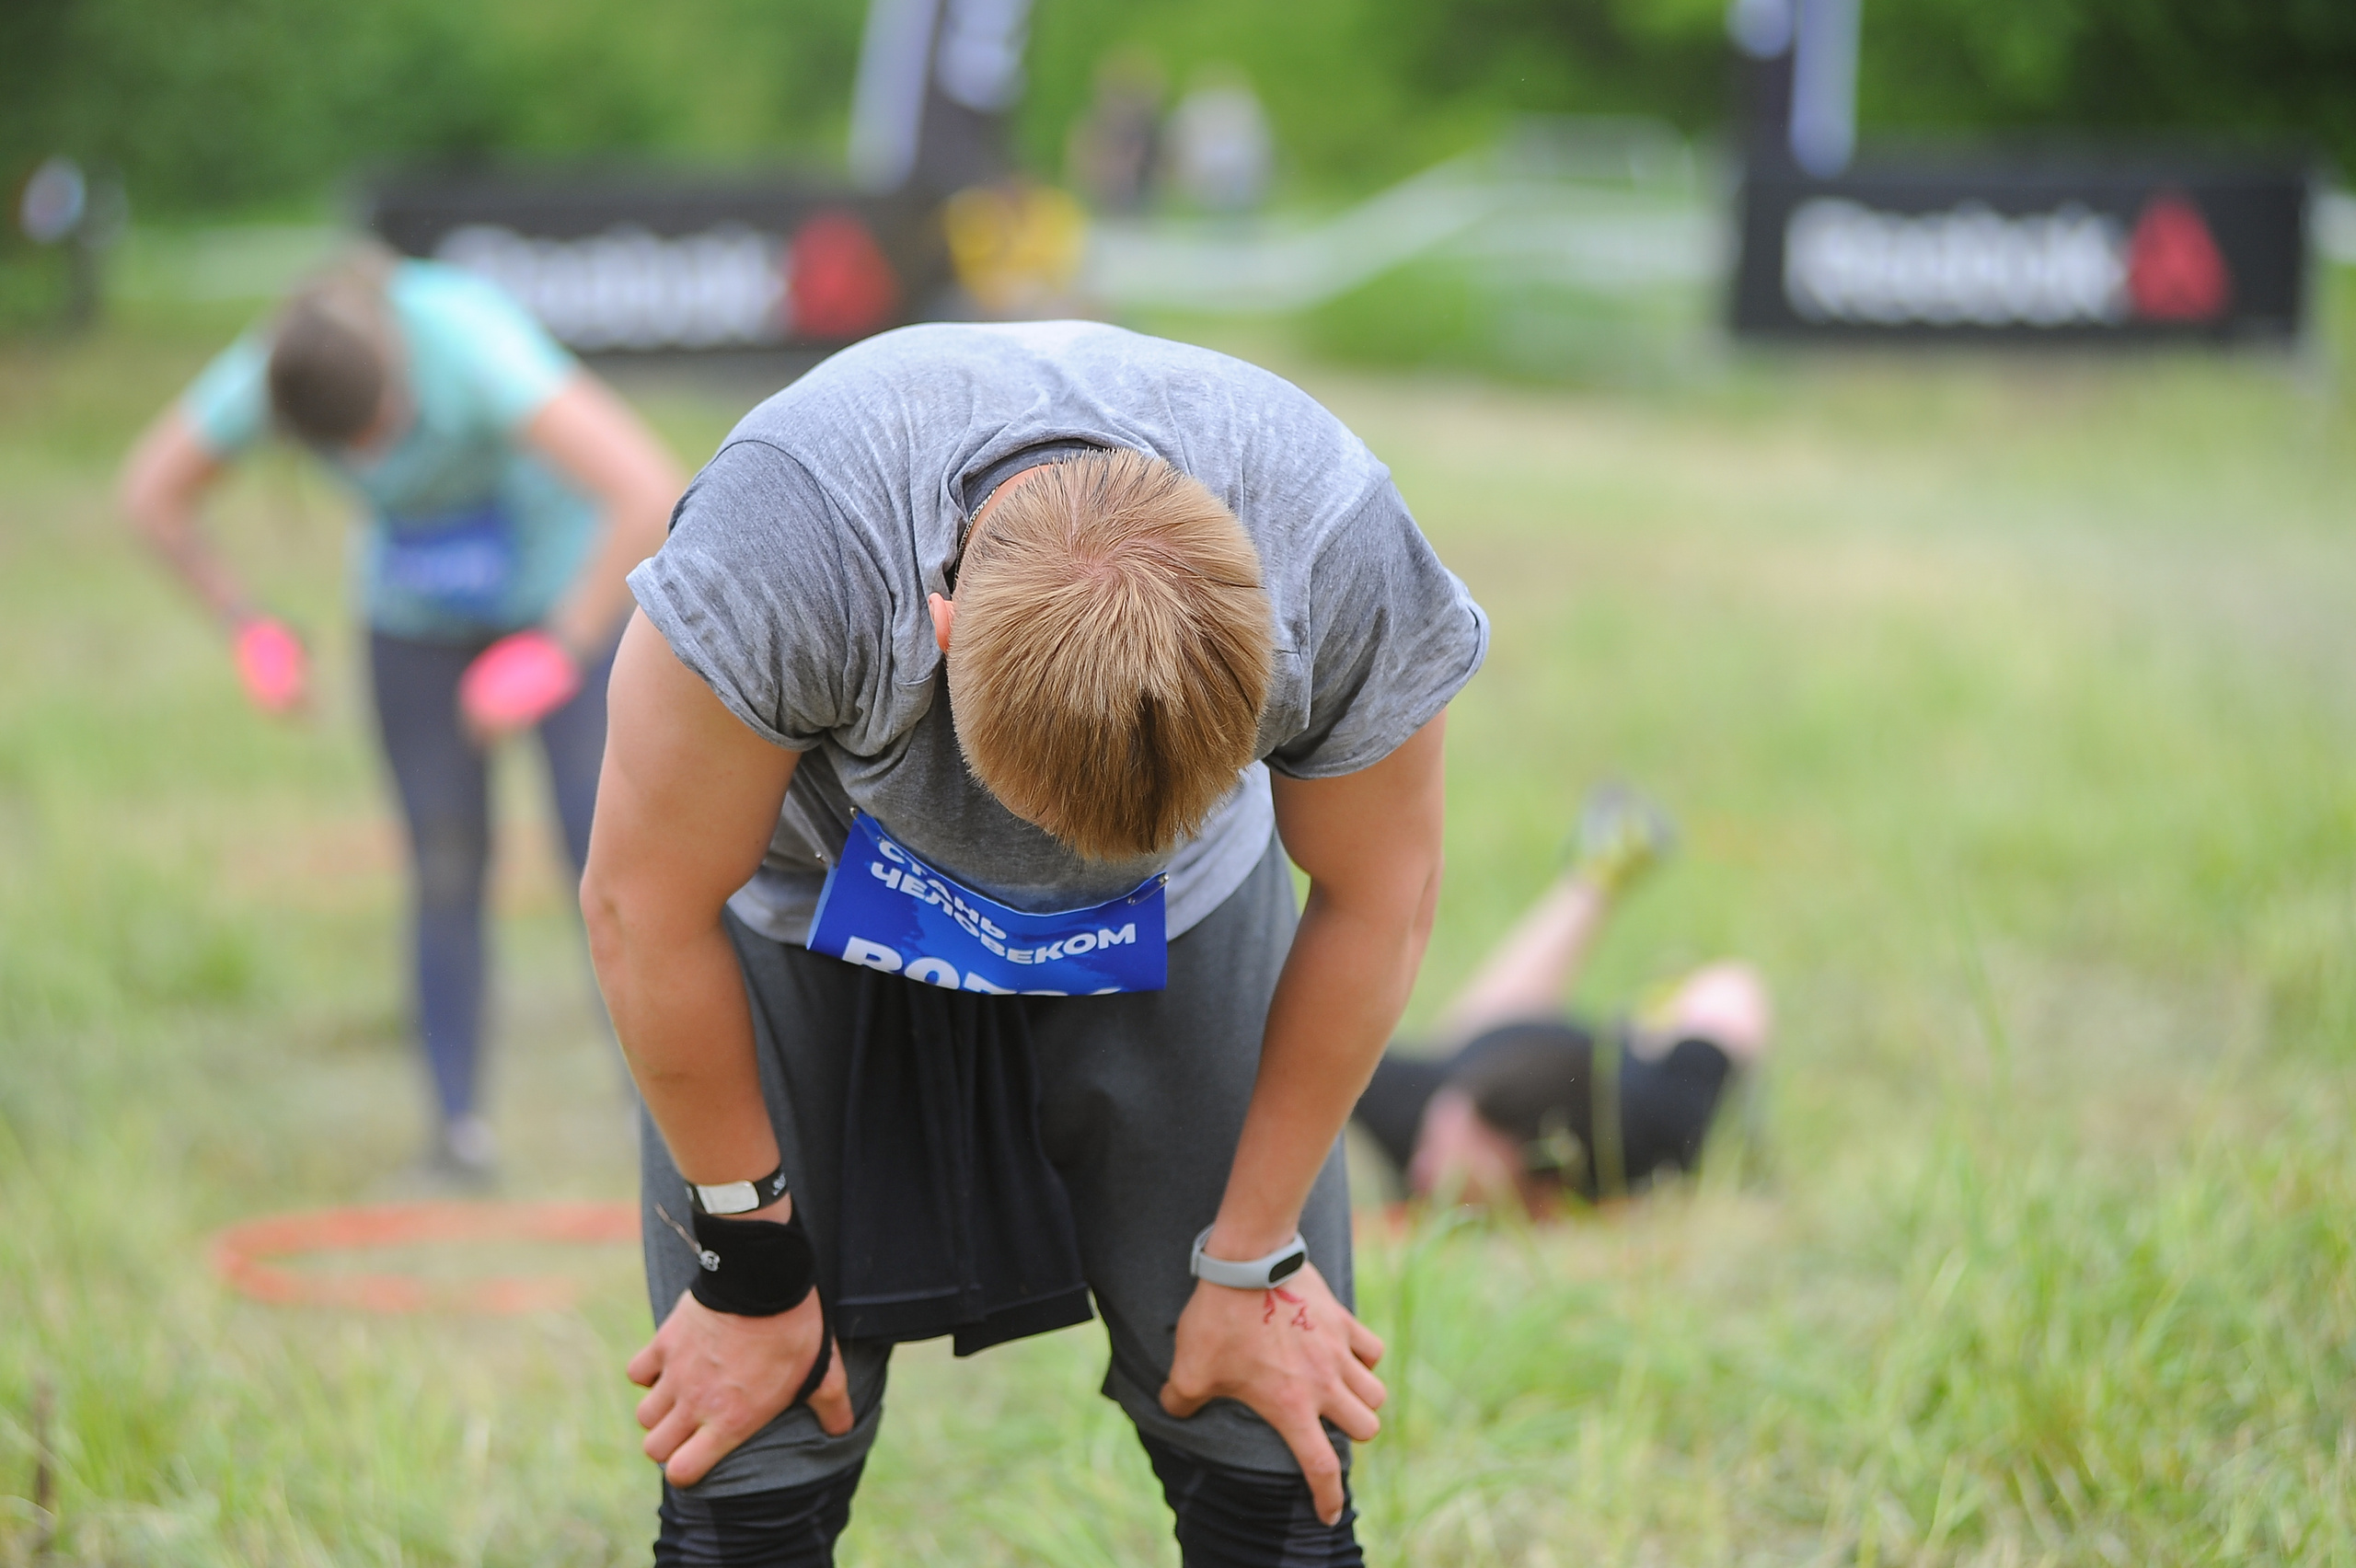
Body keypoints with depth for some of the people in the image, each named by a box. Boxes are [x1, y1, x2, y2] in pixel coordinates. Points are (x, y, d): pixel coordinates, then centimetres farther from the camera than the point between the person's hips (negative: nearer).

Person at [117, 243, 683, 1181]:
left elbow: (654, 496, -45)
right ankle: (458, 1125, 4)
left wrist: (564, 650, -37)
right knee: (447, 868, -4)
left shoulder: (474, 349, -39)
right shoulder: (271, 369, -25)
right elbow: (151, 493, -7)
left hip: (565, 584, -3)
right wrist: (247, 631, -8)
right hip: (418, 610, 3)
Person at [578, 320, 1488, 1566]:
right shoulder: (778, 547, -40)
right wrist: (750, 1268, -13)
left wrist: (1251, 1264, -4)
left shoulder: (1341, 565, -32)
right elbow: (646, 907, -24)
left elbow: (1376, 905, -13)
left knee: (1271, 1460, -4)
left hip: (1173, 922, 2)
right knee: (750, 1467, -8)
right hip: (817, 910, -1)